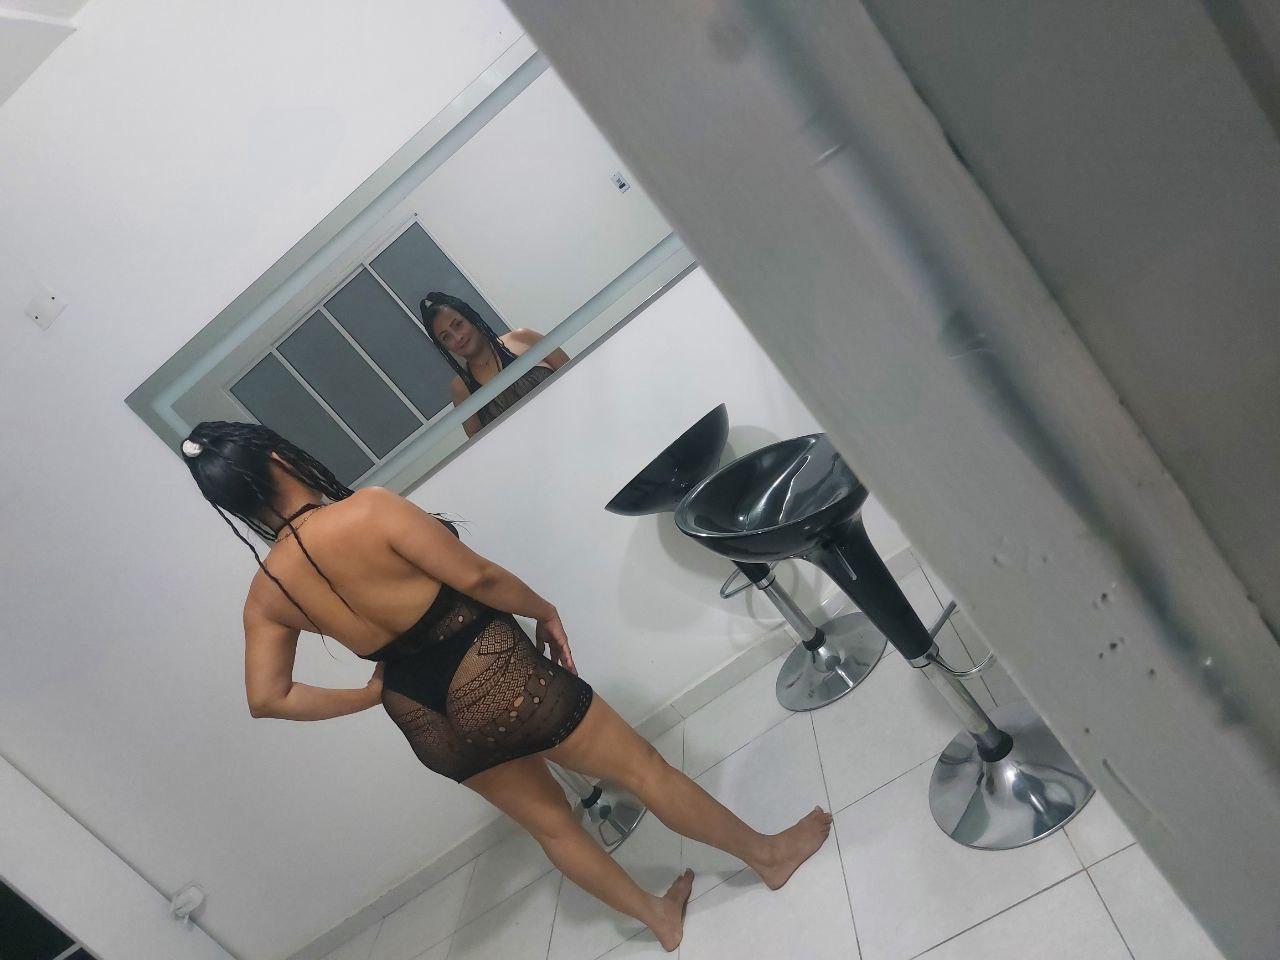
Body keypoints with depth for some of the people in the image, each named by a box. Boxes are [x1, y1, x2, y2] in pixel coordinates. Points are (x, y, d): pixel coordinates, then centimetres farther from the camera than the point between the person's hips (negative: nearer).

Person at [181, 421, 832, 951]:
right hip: (498, 683, -6)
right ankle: (767, 854, 37)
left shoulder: (266, 592, -4)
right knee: (643, 769, 15)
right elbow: (477, 577, -21)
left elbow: (267, 698, 1)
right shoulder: (368, 510, -24)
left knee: (550, 823, 27)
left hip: (432, 728, 7)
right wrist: (544, 609, -3)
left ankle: (658, 916, 48)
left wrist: (370, 695, 11)